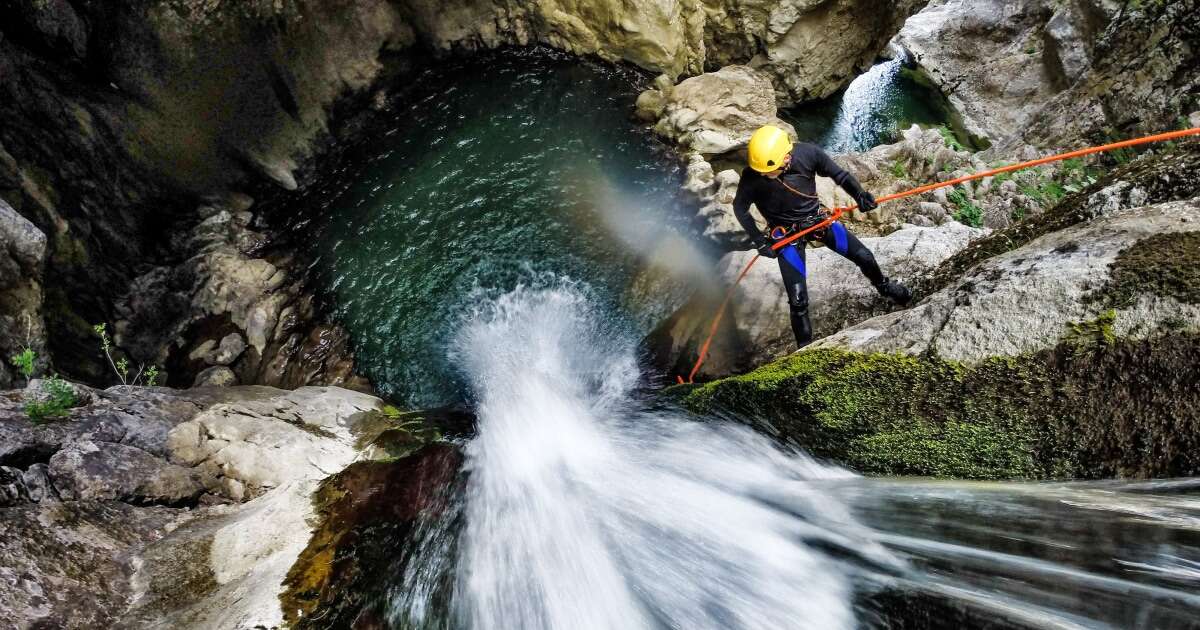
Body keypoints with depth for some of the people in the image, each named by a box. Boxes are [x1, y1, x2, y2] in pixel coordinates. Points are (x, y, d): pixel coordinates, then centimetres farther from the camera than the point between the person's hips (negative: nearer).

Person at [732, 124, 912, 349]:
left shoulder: (808, 153, -22)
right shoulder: (751, 177, -26)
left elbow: (838, 173, -5)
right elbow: (740, 208, -9)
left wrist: (859, 194, -20)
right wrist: (759, 240, -11)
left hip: (817, 219, 3)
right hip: (786, 233, -2)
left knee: (864, 257, 9)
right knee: (798, 299, -7)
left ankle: (884, 287, 45)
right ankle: (805, 346, 16)